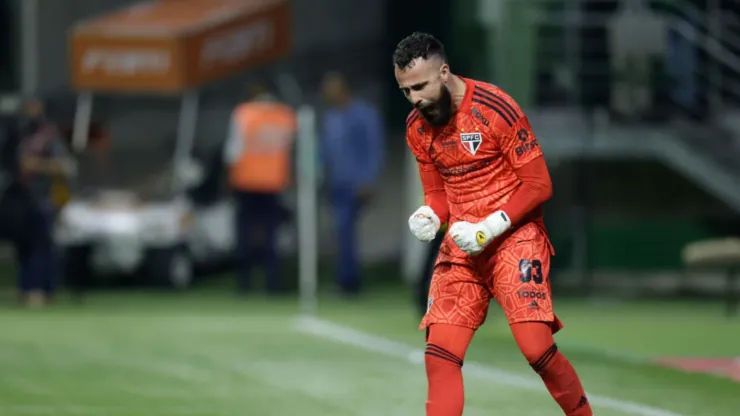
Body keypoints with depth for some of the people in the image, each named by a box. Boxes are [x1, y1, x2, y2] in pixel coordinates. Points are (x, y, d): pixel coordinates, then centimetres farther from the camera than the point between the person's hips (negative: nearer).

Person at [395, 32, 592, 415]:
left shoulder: (495, 108, -15)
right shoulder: (417, 127, 5)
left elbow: (539, 185, -11)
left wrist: (490, 229, -19)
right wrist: (428, 217, -7)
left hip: (513, 236, -5)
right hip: (461, 244, 6)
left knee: (536, 347, -17)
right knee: (440, 354, -8)